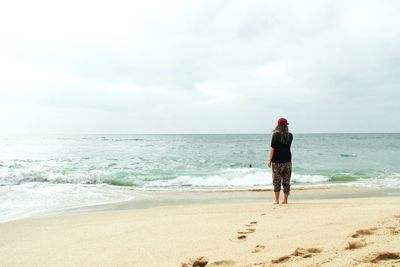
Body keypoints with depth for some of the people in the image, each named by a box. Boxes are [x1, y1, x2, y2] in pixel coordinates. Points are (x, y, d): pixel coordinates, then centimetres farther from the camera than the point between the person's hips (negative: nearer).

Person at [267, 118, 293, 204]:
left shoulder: (275, 135, -9)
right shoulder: (290, 136, 2)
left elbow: (272, 149, -9)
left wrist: (270, 160, -1)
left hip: (277, 161, -3)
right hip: (287, 161, 3)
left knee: (277, 182, 4)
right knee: (286, 182, 8)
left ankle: (277, 200, 5)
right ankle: (285, 200, 12)